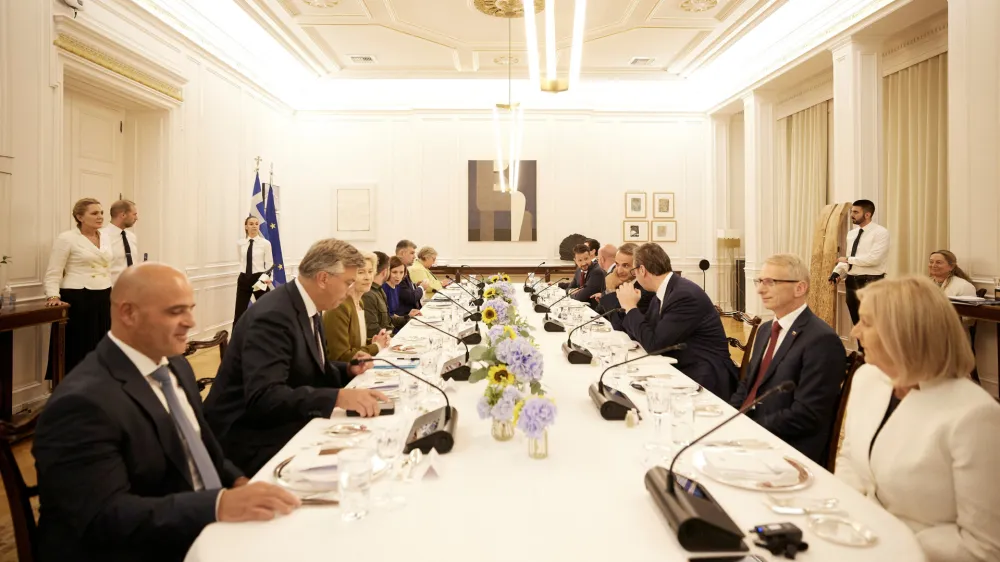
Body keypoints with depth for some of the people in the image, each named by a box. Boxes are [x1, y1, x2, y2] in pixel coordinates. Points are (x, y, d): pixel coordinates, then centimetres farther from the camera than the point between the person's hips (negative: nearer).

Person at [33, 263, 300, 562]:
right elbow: (103, 516, -25)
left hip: (202, 534, 8)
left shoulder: (175, 366, 6)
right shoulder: (84, 402, -20)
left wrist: (238, 483, -4)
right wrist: (219, 504, -34)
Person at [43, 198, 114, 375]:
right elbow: (53, 274, -8)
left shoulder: (105, 237, 12)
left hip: (103, 300, 6)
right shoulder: (66, 239, -7)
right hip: (77, 301, -6)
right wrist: (53, 297, -21)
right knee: (77, 351, -1)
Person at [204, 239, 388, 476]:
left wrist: (347, 370, -1)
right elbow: (263, 397, -33)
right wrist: (337, 397, -41)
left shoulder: (308, 308, 5)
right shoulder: (273, 315, -24)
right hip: (250, 440, -9)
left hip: (282, 426, 9)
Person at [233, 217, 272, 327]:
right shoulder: (240, 243, 4)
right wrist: (243, 274, 14)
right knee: (239, 312, 2)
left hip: (259, 278, -2)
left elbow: (269, 264, -6)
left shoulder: (265, 243, -6)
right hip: (244, 279, 3)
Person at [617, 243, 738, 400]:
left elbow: (652, 343, -23)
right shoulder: (661, 295, 6)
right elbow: (639, 334, 12)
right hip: (681, 369, 8)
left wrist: (631, 307, -12)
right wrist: (629, 306, -2)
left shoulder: (685, 295, -21)